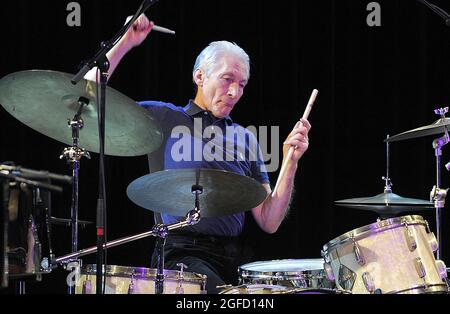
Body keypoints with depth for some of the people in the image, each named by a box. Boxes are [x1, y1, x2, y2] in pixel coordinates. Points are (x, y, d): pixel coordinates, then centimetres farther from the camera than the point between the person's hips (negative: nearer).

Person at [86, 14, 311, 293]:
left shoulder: (245, 139, 18)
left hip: (235, 259, 5)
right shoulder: (165, 119, 8)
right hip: (182, 253, -5)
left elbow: (269, 223, 11)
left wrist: (290, 163, -1)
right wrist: (124, 44, -3)